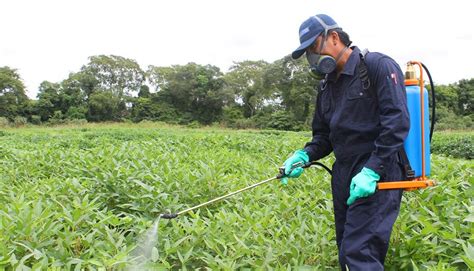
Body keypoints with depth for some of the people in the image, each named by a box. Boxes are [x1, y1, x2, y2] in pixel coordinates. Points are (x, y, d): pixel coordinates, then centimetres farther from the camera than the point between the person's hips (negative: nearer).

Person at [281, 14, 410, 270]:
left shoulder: (378, 66, -6)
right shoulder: (326, 86, 16)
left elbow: (397, 121, -16)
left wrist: (372, 171, -23)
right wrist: (304, 155, -3)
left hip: (377, 175, -8)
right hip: (344, 177, 8)